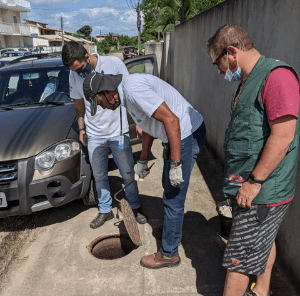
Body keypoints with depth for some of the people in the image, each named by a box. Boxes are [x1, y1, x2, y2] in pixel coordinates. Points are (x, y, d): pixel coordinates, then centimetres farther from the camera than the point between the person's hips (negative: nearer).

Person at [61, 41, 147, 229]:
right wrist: (81, 128, 10)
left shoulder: (114, 64, -14)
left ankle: (135, 208, 29)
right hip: (94, 136, 3)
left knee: (128, 174, 8)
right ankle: (105, 210, 31)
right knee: (99, 176, 13)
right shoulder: (74, 75, -2)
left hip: (118, 132, -3)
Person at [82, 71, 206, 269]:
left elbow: (171, 120, -29)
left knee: (173, 197, 0)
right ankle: (174, 226, 49)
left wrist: (175, 164, -26)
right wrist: (143, 161, 27)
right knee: (168, 185, 26)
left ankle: (169, 254, 18)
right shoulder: (128, 92, 11)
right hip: (179, 133, 11)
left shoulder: (133, 89, -23)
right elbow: (149, 127, 21)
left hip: (187, 134, -11)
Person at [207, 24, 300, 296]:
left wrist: (254, 181, -21)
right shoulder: (248, 82, 13)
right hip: (248, 186, 10)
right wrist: (249, 181, 9)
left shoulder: (276, 76, -18)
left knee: (239, 260, 3)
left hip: (262, 192, -10)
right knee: (264, 243, 26)